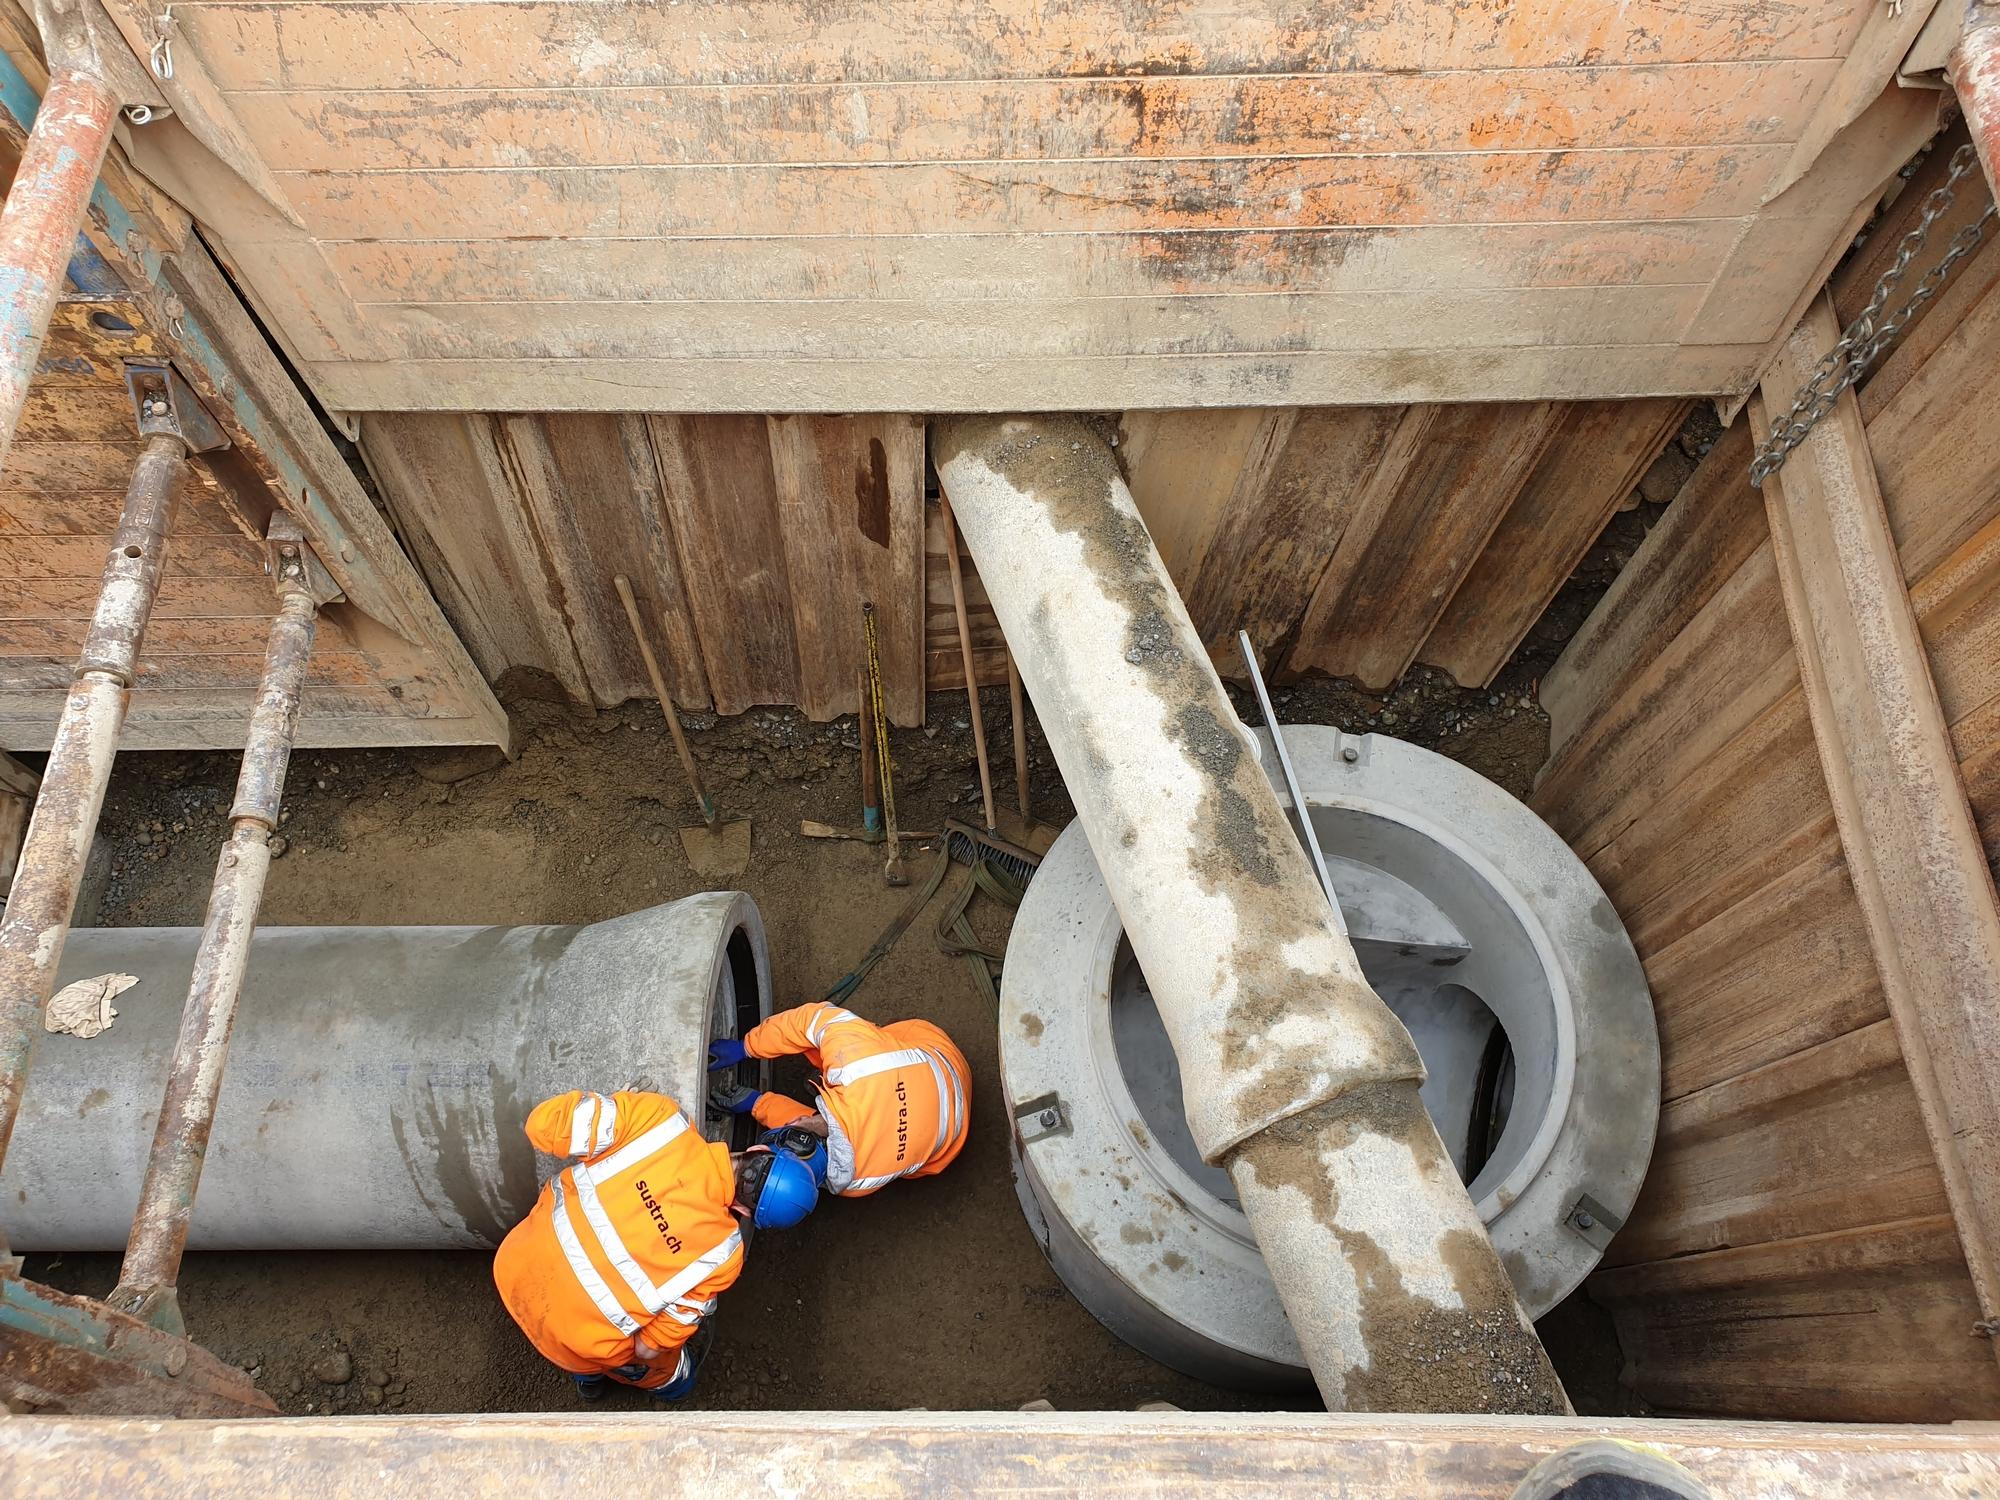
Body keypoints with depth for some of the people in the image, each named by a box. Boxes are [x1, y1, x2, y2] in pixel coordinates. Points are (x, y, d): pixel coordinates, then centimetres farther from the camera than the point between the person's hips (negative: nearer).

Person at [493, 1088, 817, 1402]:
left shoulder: (658, 1116, -24)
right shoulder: (723, 1252, -20)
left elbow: (542, 1122, -20)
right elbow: (649, 1346, -11)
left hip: (514, 1264, 3)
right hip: (574, 1341, -3)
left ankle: (589, 1376, 62)